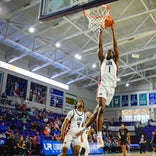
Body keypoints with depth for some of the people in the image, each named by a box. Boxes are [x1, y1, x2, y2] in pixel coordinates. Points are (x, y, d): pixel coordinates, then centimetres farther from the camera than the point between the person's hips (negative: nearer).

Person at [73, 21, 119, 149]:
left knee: (98, 109, -3)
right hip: (102, 86, 0)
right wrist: (101, 31, 15)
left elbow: (115, 45, 14)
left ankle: (84, 129, 11)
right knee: (101, 108, -20)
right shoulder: (102, 60, 22)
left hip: (111, 87, 1)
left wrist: (113, 29, 14)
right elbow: (100, 46, 16)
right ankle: (99, 136, -19)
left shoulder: (115, 60, 20)